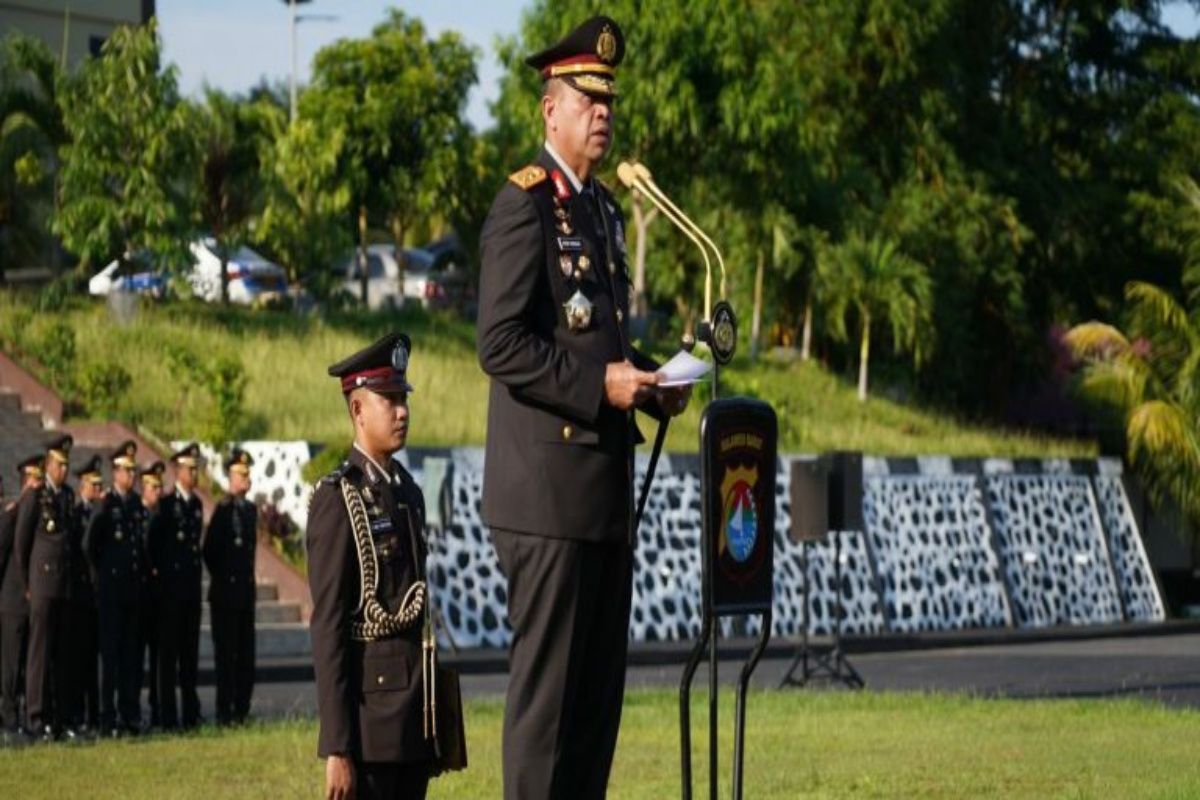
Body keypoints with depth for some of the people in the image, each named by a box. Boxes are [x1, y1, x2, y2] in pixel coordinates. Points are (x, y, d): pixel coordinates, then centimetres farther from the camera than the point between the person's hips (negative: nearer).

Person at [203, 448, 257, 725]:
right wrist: (222, 577, -3)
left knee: (246, 654, 7)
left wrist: (248, 579, 15)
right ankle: (224, 712, -3)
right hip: (226, 593, -7)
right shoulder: (223, 509, -11)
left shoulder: (250, 509, 12)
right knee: (226, 653, -5)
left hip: (245, 591, 7)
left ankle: (242, 710, 12)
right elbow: (209, 551, -11)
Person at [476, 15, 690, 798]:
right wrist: (600, 384, -21)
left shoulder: (606, 209, 18)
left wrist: (649, 381, 8)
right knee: (546, 680, -7)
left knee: (600, 683, 11)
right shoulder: (525, 205, -10)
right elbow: (499, 343, -18)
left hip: (606, 484, 9)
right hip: (548, 487, -9)